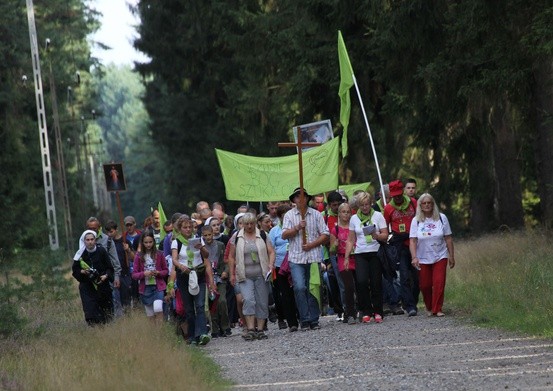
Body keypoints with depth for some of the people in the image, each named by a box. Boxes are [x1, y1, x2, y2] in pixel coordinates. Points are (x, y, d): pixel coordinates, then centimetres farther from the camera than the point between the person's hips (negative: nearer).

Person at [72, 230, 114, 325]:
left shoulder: (102, 251, -4)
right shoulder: (80, 255, -3)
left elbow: (110, 268, 3)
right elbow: (74, 271, 6)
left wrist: (106, 276, -16)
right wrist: (82, 272, -14)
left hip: (103, 285, 1)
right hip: (87, 288, -1)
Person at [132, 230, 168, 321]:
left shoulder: (159, 254, 0)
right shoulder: (139, 256, 1)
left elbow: (166, 271, 8)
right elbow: (134, 275, 2)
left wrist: (158, 273, -12)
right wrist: (144, 274, -17)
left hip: (158, 286, -2)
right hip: (145, 288, 2)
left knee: (158, 308, -25)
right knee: (150, 316, 6)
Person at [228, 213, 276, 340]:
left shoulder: (263, 235, 7)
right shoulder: (237, 237, 7)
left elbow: (271, 252, 4)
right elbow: (231, 256, 10)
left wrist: (271, 264, -13)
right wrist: (232, 274, 5)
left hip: (261, 275, 1)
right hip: (245, 276, -1)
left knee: (262, 302, 1)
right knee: (248, 300, -16)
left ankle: (260, 329, 7)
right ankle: (250, 329, -18)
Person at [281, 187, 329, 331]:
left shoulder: (316, 214, 8)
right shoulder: (289, 215, 8)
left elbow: (325, 235, 4)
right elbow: (284, 235, -1)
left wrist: (312, 244, -9)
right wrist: (297, 227, -15)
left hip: (314, 256, 1)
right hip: (296, 258, -1)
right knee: (299, 288, -13)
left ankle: (314, 320, 8)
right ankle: (305, 320, -8)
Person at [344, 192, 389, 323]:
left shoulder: (378, 216, 4)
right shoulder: (354, 218, 10)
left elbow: (385, 235, 1)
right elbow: (350, 240, 13)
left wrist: (377, 236, -20)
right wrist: (346, 257, 7)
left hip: (376, 253, -1)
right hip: (360, 254, 1)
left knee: (376, 283, -3)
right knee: (362, 281, -15)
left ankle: (378, 312, 8)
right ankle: (366, 312, -6)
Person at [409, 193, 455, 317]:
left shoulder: (441, 218, -1)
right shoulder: (416, 221, -3)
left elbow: (448, 238, 3)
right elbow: (412, 241, -8)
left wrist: (451, 256, 3)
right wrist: (414, 257, -20)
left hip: (440, 257, 0)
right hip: (423, 259, 0)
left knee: (439, 283, -12)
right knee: (425, 285, 3)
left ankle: (437, 309, -5)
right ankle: (429, 307, 26)